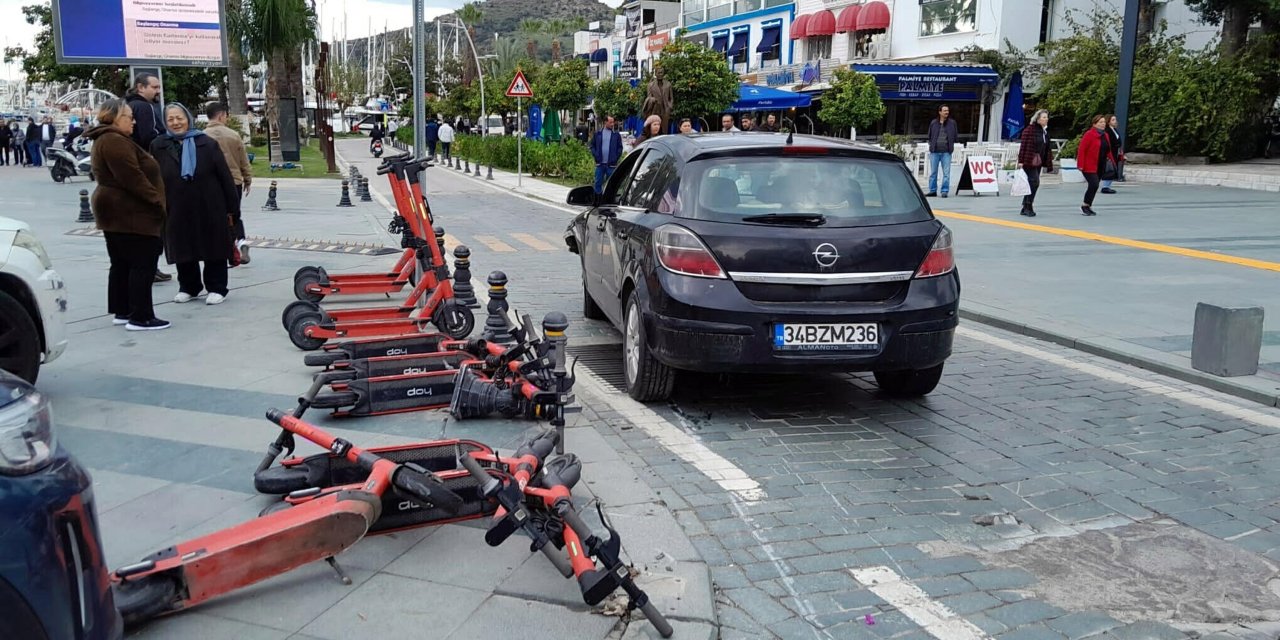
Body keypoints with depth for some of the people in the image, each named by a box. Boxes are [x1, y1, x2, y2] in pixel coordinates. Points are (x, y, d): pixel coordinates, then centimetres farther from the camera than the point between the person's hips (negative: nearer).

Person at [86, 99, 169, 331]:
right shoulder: (115, 141, -17)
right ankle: (141, 317, -9)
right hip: (130, 214, -11)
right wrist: (157, 201, -17)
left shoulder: (105, 140, 19)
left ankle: (121, 311, 21)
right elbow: (132, 178, -24)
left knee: (122, 264, 15)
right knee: (143, 264, -9)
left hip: (116, 213, 11)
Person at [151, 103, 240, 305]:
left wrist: (232, 207, -4)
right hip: (177, 211, 2)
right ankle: (188, 287, 26)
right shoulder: (158, 146, 4)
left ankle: (217, 288, 16)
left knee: (214, 249, 5)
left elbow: (225, 177, -2)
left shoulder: (207, 143, -2)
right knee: (182, 250, 11)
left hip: (210, 209, -2)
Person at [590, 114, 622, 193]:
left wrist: (616, 158, -7)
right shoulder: (598, 134, 6)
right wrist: (596, 155, -3)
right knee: (598, 183, 5)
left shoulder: (616, 135, 2)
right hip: (600, 164, 1)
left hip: (611, 164, -1)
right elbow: (592, 145, 10)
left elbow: (620, 148, 3)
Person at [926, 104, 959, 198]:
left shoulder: (952, 123, 6)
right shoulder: (933, 123, 7)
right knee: (933, 172, 6)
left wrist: (950, 145, 5)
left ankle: (945, 191, 3)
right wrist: (931, 145, 8)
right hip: (934, 151, 1)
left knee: (946, 173, -2)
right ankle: (932, 190, 14)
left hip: (946, 152, -1)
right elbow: (930, 136, 16)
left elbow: (956, 136, 12)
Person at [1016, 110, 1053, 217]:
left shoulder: (1045, 131, 14)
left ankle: (1025, 208, 15)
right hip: (1029, 160, -8)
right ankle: (1028, 207, -6)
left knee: (1031, 183, 9)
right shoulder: (1030, 130, -10)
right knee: (1034, 182, -14)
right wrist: (1021, 161, -16)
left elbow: (1047, 148, 18)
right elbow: (1023, 145, -13)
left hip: (1038, 162, 8)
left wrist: (1047, 163, 14)